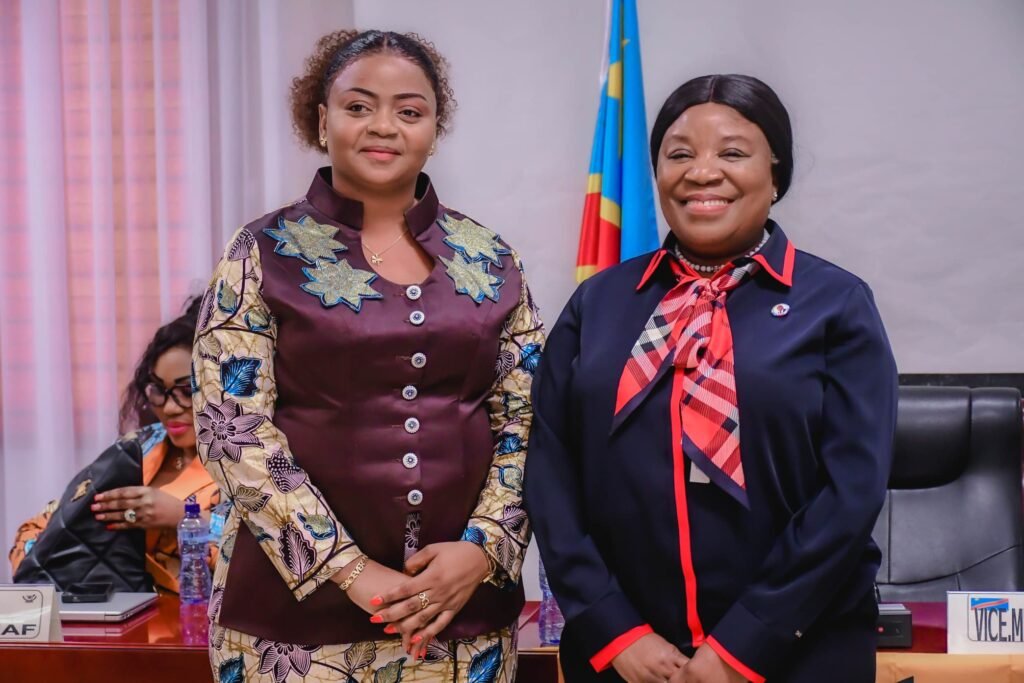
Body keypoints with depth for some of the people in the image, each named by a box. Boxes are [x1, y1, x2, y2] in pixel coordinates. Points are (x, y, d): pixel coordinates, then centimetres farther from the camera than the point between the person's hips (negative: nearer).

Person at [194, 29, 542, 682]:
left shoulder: (490, 261, 5)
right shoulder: (263, 254, -3)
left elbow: (526, 423, 5)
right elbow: (234, 430, -9)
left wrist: (483, 548, -10)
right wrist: (348, 570, -14)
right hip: (298, 606, -2)